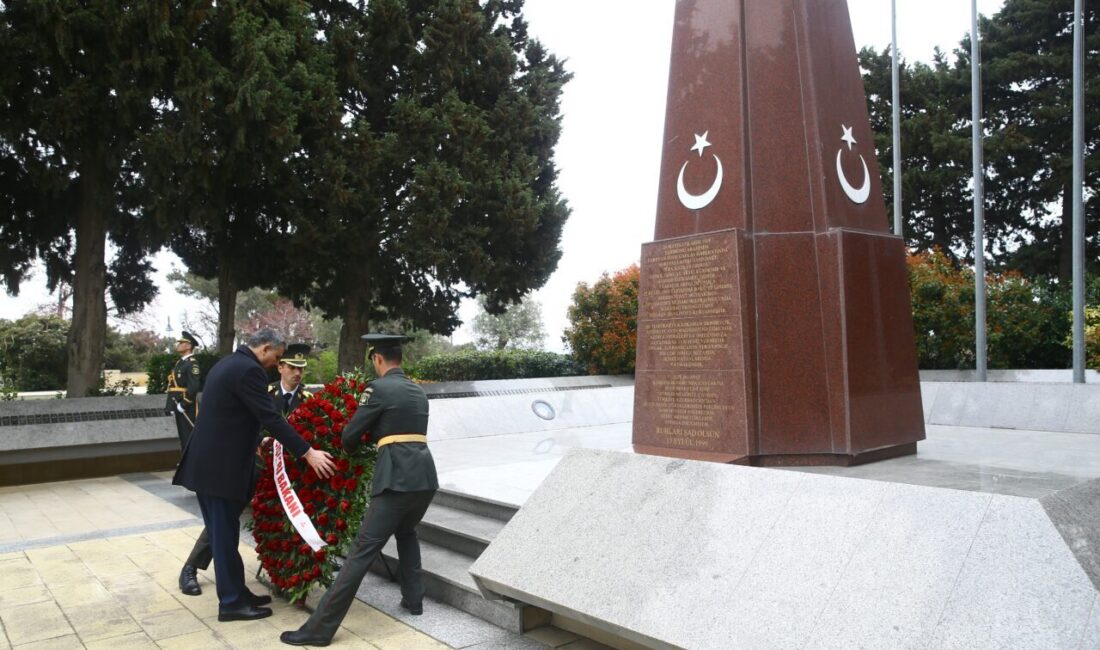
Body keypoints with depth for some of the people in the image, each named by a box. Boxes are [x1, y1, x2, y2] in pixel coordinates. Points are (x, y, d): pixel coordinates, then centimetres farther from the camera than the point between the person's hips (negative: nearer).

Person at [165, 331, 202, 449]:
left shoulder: (192, 364, -14)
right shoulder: (179, 363, 15)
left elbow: (194, 387, -24)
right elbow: (173, 386, 18)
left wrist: (183, 405, -20)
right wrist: (171, 405, 12)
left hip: (188, 408, -9)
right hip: (179, 407, 9)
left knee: (190, 438, -6)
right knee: (183, 437, 14)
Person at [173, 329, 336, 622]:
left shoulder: (228, 363, 15)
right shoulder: (248, 370, -17)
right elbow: (271, 418, -22)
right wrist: (307, 453, -21)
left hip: (209, 461, 10)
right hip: (221, 466, -10)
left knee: (221, 531, 14)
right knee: (225, 534, -1)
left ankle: (236, 593, 24)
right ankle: (232, 602, 9)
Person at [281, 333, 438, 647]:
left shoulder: (379, 388, -1)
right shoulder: (419, 391, 19)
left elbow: (349, 435, 3)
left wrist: (350, 452, 24)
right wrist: (375, 439, 35)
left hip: (397, 480, -7)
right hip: (426, 477, 7)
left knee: (363, 551, -6)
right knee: (406, 532, 32)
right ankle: (414, 598, 34)